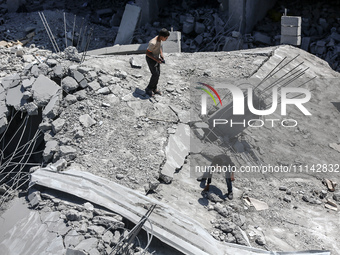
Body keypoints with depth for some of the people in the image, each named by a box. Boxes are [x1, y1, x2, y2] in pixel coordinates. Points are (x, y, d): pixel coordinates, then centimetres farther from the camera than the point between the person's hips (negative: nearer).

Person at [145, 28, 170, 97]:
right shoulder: (153, 43, -34)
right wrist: (156, 59, -25)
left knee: (158, 73, 11)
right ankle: (148, 89, 11)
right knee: (155, 74, -6)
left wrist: (161, 55, -1)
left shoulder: (159, 39, -7)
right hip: (150, 59, -8)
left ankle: (154, 88, 26)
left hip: (156, 57, 8)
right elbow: (147, 53, -25)